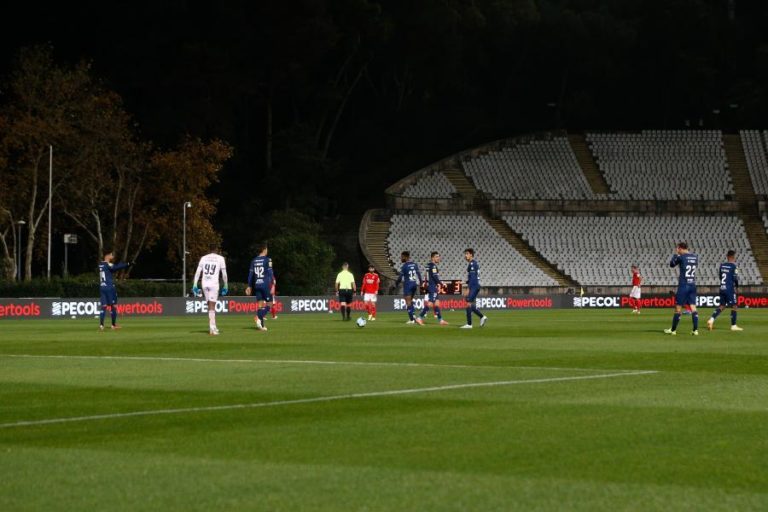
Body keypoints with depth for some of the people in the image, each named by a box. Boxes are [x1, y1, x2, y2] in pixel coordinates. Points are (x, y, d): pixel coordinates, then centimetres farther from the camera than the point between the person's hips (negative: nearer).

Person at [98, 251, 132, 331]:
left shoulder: (100, 265, 15)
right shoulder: (108, 264, -8)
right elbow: (115, 268, -24)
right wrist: (127, 264, -23)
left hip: (102, 287, 7)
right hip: (110, 287, -7)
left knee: (103, 306, 2)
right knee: (113, 306, 4)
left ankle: (101, 324, -11)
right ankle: (114, 325, 10)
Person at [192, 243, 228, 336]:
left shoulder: (203, 258, 12)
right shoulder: (220, 258, 5)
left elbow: (198, 272, 5)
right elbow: (224, 274, 3)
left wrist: (195, 285, 4)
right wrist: (225, 286, 12)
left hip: (204, 284, 3)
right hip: (214, 284, -3)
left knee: (210, 306, 15)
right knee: (212, 306, -7)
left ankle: (213, 327, 18)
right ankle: (212, 328, -15)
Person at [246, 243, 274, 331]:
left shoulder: (253, 261, 10)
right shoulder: (267, 260, -6)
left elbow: (251, 274, 11)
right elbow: (270, 273, -11)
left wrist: (249, 286, 17)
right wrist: (272, 285, -11)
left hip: (256, 284, 5)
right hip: (265, 284, -5)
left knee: (261, 304, 8)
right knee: (269, 303, 2)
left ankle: (262, 325, 3)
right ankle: (258, 317, -22)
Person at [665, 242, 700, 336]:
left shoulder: (681, 257, -9)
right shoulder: (695, 257, 7)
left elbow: (671, 264, 4)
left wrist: (676, 254, 17)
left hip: (683, 285, -5)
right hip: (692, 285, 5)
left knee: (678, 307, 3)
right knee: (693, 307, 2)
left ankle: (673, 330, 10)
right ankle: (695, 330, -7)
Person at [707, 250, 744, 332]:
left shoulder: (722, 265, 8)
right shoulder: (733, 266, -11)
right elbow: (735, 278, -11)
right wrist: (736, 286, 8)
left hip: (722, 288, 6)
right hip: (730, 289, -6)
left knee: (722, 306, 14)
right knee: (734, 306, 4)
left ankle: (711, 319, -4)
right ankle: (733, 325, 5)